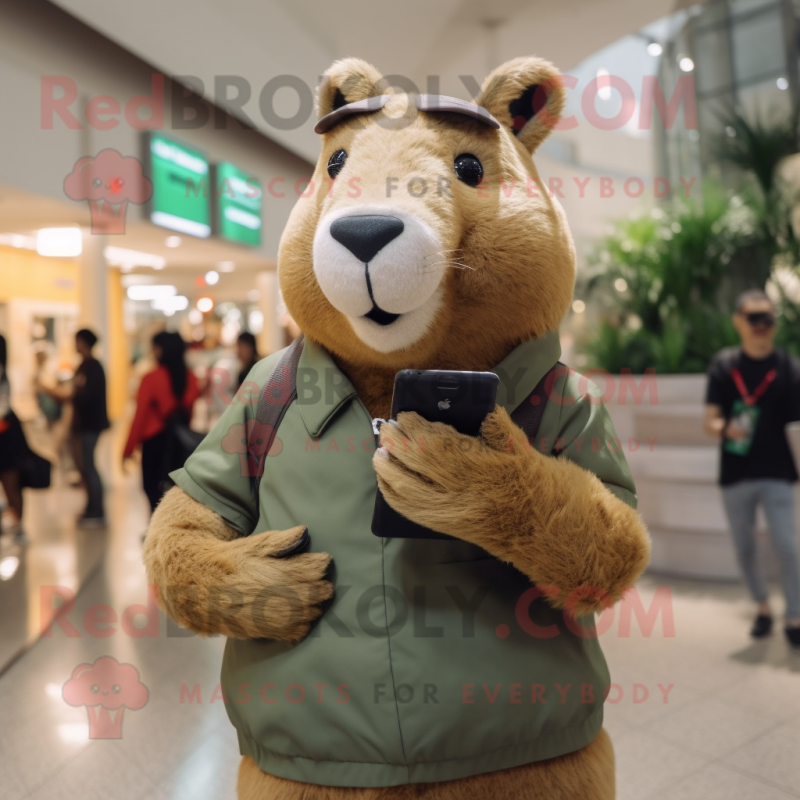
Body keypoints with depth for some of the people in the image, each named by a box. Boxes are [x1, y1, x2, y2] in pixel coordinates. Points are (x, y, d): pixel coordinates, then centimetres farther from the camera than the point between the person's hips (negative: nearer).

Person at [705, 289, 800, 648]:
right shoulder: (723, 364, 1)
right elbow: (710, 420, -3)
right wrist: (725, 429, -23)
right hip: (735, 473, 2)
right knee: (744, 550, 12)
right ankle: (763, 608, 33)